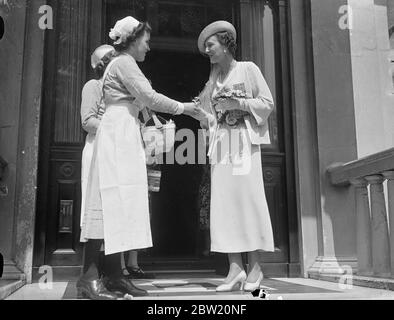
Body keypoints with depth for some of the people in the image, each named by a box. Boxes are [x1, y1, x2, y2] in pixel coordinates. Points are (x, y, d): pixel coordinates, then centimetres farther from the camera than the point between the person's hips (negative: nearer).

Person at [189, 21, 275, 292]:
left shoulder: (248, 69, 7)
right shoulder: (213, 81, 21)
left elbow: (267, 103, 1)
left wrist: (237, 103, -9)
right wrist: (198, 110, 1)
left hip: (245, 141, -4)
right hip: (221, 143, 5)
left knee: (248, 198, -10)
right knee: (224, 203, -6)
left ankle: (255, 266, -3)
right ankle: (235, 268, -5)